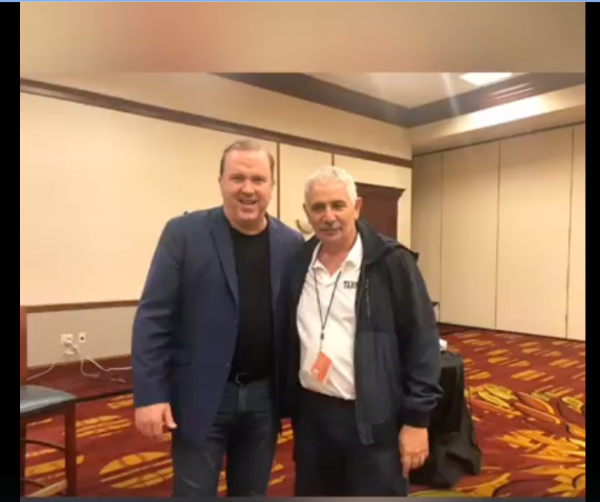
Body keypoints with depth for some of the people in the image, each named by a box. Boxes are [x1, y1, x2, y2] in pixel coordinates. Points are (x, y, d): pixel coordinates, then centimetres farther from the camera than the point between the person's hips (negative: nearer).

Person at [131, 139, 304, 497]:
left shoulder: (292, 244, 0)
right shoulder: (184, 233, -8)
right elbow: (153, 317, -8)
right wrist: (150, 394, -11)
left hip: (264, 396, 3)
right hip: (201, 396, -2)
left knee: (253, 493, 19)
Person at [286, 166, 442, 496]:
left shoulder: (391, 262, -11)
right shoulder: (299, 263, 2)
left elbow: (421, 341, -10)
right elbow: (289, 338, 9)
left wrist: (416, 419, -10)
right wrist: (288, 405, 10)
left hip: (373, 419, -4)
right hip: (311, 414, 5)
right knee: (312, 492, 20)